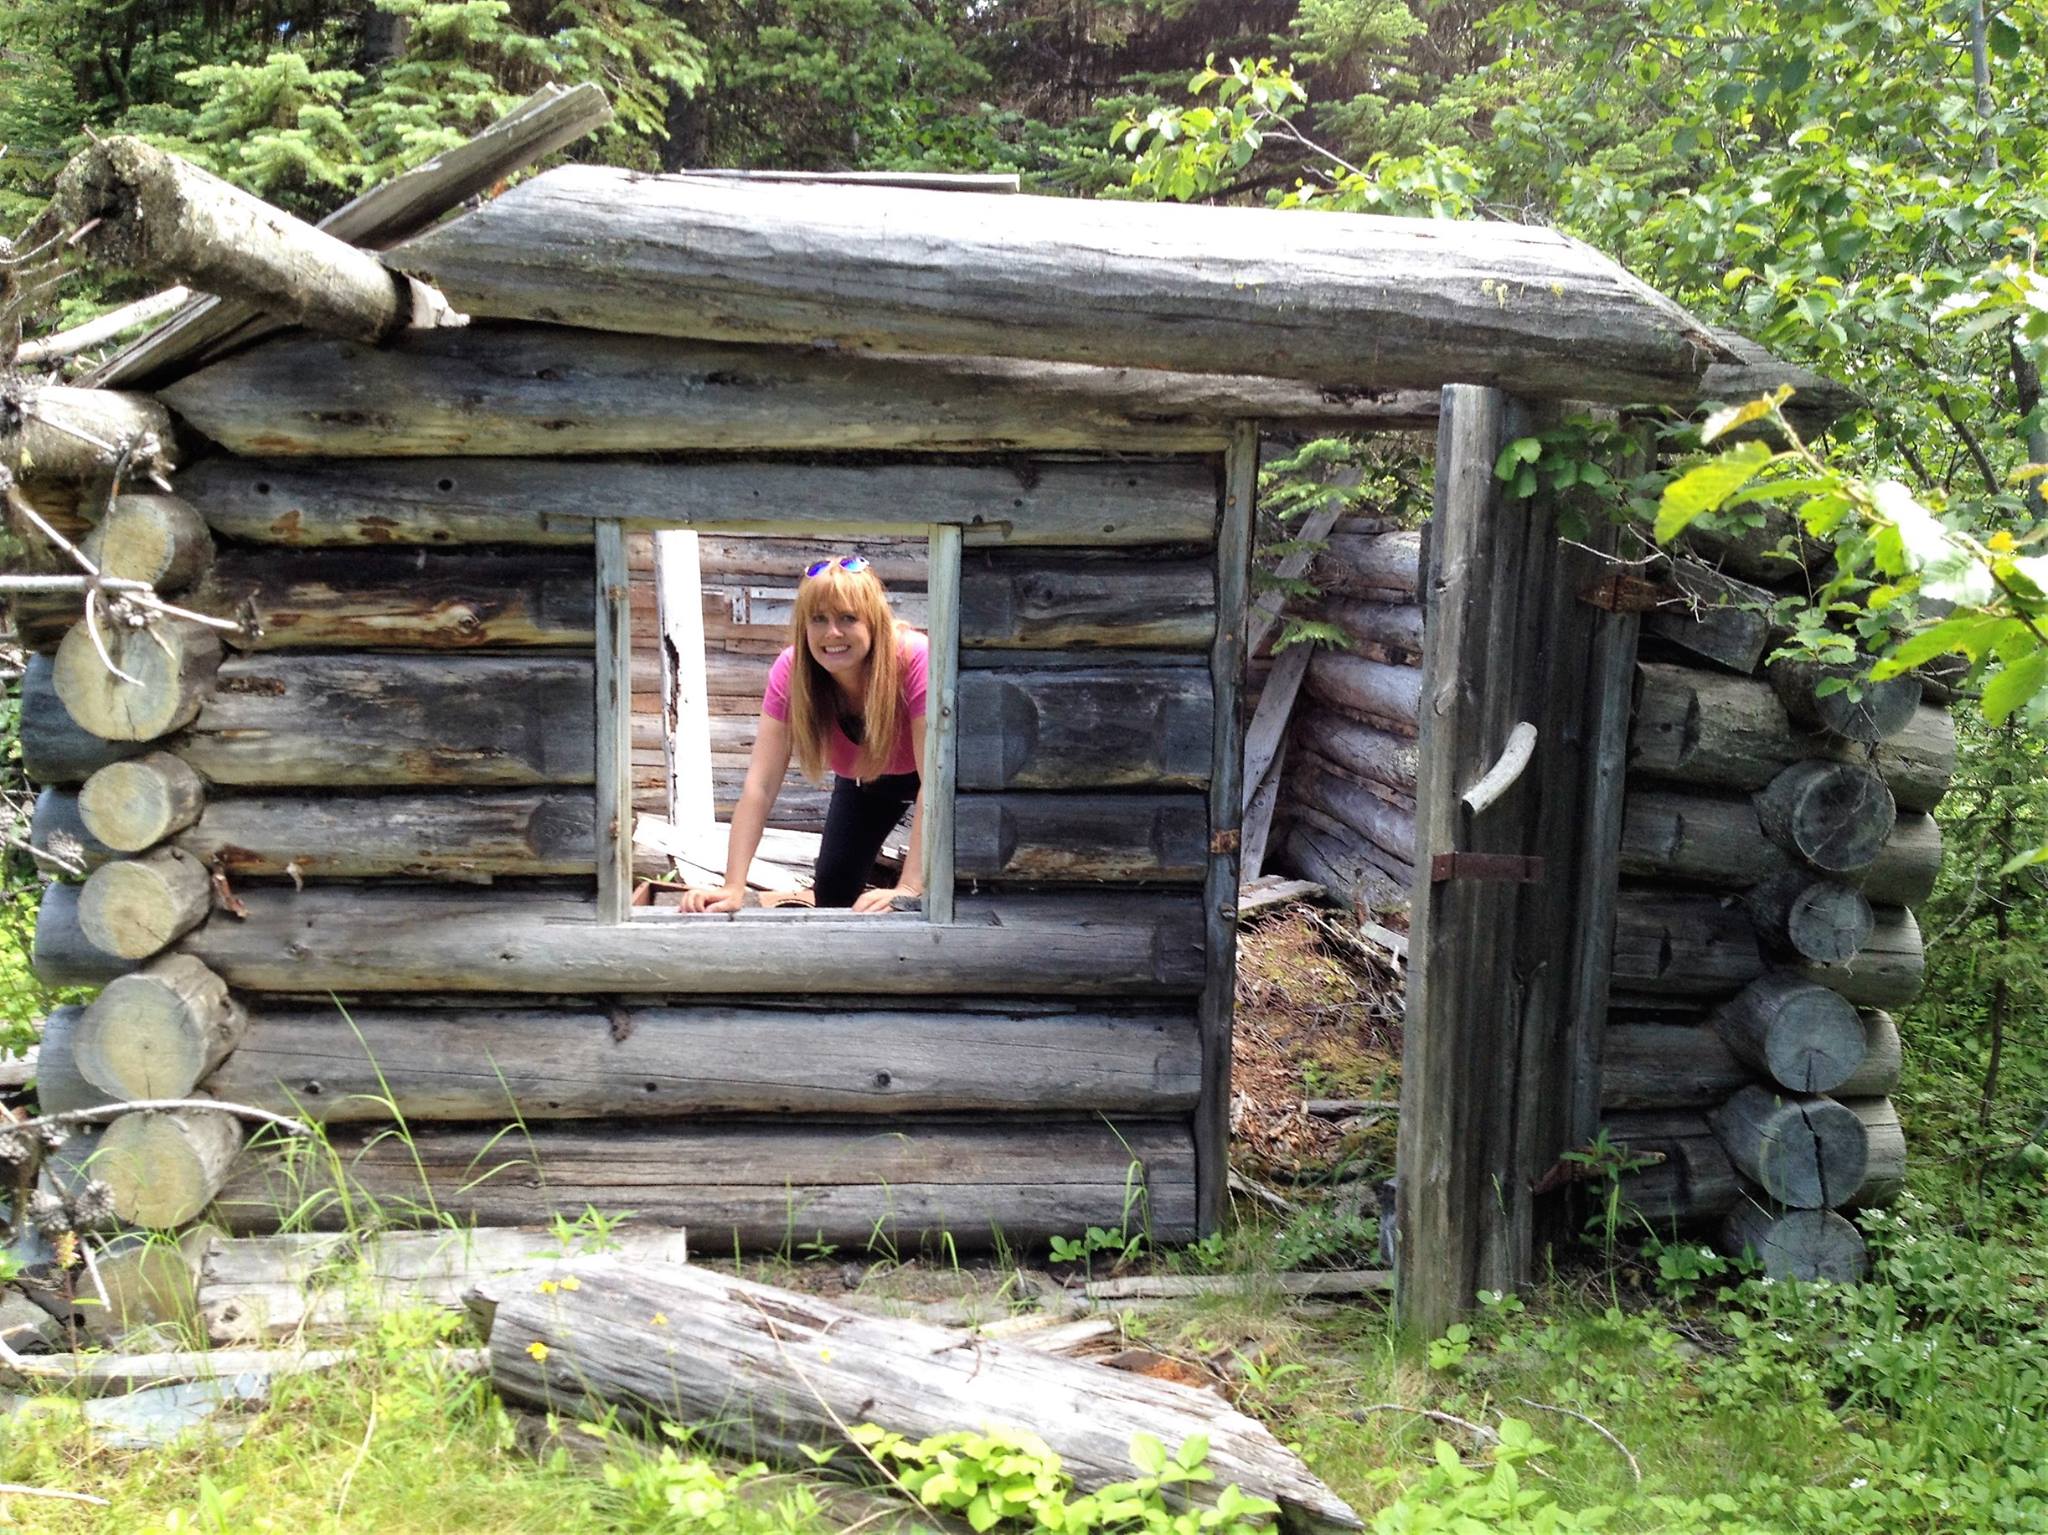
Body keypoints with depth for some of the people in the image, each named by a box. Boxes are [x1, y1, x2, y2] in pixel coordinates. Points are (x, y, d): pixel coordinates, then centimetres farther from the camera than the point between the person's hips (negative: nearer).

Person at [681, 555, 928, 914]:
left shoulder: (914, 661, -39)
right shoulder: (790, 671, -29)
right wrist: (733, 888, -42)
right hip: (861, 778, 3)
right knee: (832, 891, -4)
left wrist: (909, 888, -48)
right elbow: (760, 784, -33)